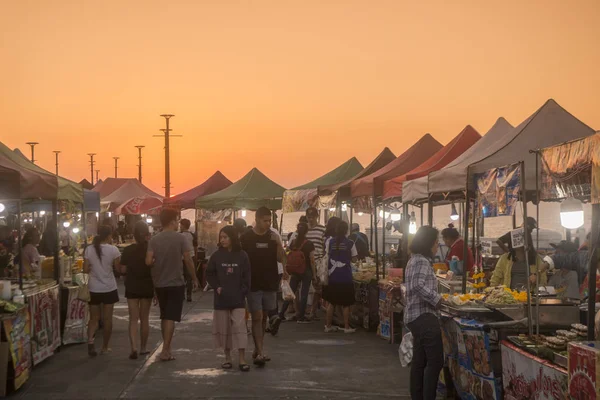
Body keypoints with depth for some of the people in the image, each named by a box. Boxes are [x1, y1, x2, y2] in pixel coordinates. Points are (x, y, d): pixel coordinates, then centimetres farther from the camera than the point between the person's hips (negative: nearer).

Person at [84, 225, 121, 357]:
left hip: (93, 289, 2)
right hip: (109, 288, -2)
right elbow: (118, 268, -5)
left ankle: (90, 339, -12)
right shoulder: (113, 250, -10)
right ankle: (105, 347, 16)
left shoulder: (89, 250, -3)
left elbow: (85, 270, -2)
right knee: (107, 318, 9)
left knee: (94, 318, 12)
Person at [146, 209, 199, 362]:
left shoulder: (154, 240, -2)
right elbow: (188, 261, -10)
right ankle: (165, 351, -8)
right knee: (171, 317, -3)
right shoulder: (180, 238, -9)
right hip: (176, 283, -4)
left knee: (164, 316, 17)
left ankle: (167, 347, 25)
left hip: (159, 284, 4)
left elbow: (148, 261, -10)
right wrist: (194, 279, 1)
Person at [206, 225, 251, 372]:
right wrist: (217, 287, -5)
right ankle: (227, 358, 18)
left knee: (239, 327, -8)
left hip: (238, 299, -2)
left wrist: (243, 292, -6)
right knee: (224, 328, 7)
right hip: (221, 299, 2)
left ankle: (242, 360, -6)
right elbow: (209, 274, 8)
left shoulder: (242, 256, -1)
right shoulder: (217, 255, 1)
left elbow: (246, 277, 2)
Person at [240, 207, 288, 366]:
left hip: (270, 283, 4)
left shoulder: (273, 236, 4)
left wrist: (278, 243, -14)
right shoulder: (246, 238, -4)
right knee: (257, 317, -9)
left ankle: (258, 349, 24)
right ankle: (260, 353, -12)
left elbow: (280, 258, 3)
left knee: (264, 317, 12)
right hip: (253, 284, -3)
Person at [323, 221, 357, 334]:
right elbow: (354, 259, -1)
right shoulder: (350, 243, -6)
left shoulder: (330, 241, -3)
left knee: (331, 302, 12)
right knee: (346, 303, 6)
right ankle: (347, 327, 8)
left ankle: (328, 326, 16)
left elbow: (327, 255, 3)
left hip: (332, 276, 2)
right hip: (346, 277, -2)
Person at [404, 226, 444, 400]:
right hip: (424, 316, -11)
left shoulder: (415, 260, 17)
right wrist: (439, 300, -20)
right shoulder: (422, 261, -14)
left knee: (419, 361, 14)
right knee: (435, 361, -8)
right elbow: (419, 286, -27)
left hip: (416, 316, 11)